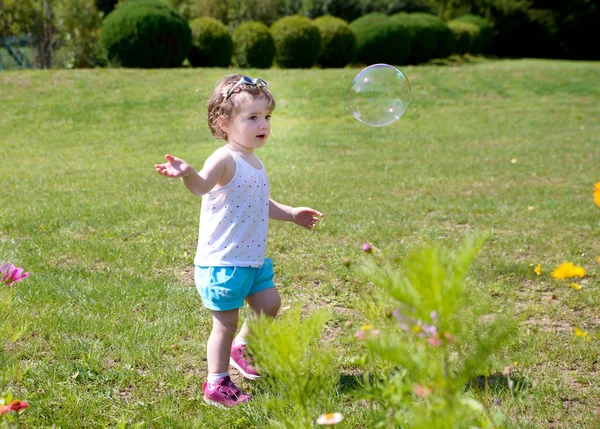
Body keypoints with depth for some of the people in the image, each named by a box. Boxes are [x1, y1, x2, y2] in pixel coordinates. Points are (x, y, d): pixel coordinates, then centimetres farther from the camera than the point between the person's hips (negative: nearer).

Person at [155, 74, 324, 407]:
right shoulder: (225, 160, -19)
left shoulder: (254, 163, 12)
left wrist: (291, 213, 30)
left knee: (269, 304, 15)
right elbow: (202, 185, -40)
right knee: (226, 321, 0)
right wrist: (187, 174, -61)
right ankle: (216, 384, 15)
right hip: (222, 260, -9)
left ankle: (241, 348, 37)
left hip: (252, 258, 9)